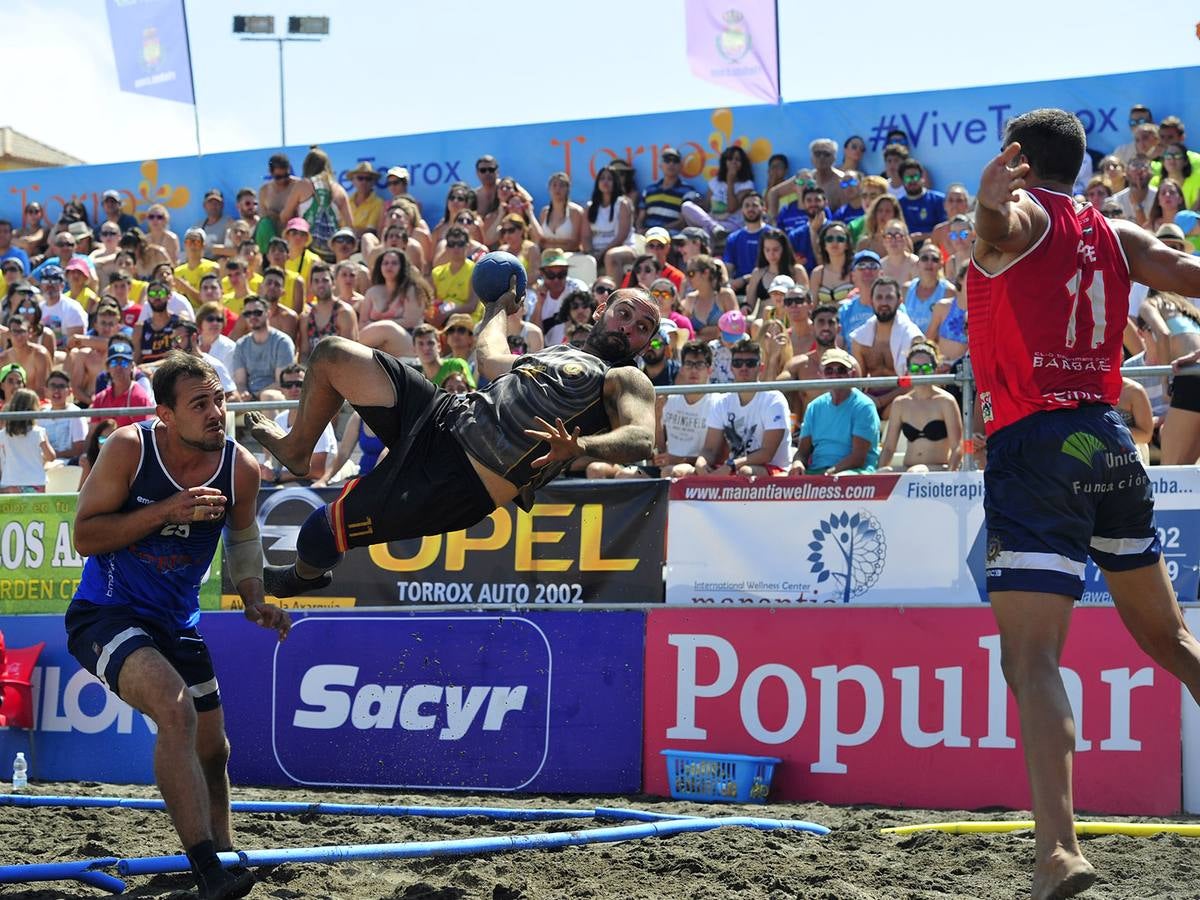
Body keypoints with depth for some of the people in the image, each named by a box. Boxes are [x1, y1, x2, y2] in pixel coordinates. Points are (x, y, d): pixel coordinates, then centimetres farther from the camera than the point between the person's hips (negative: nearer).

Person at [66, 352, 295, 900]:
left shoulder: (240, 468, -7)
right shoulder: (129, 449, -18)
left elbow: (243, 540, 13)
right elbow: (84, 536, -17)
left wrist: (255, 602, -4)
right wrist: (167, 510, -27)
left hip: (177, 623, 6)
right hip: (105, 613, -6)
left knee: (212, 748, 16)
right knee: (176, 708, -29)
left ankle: (220, 853, 40)